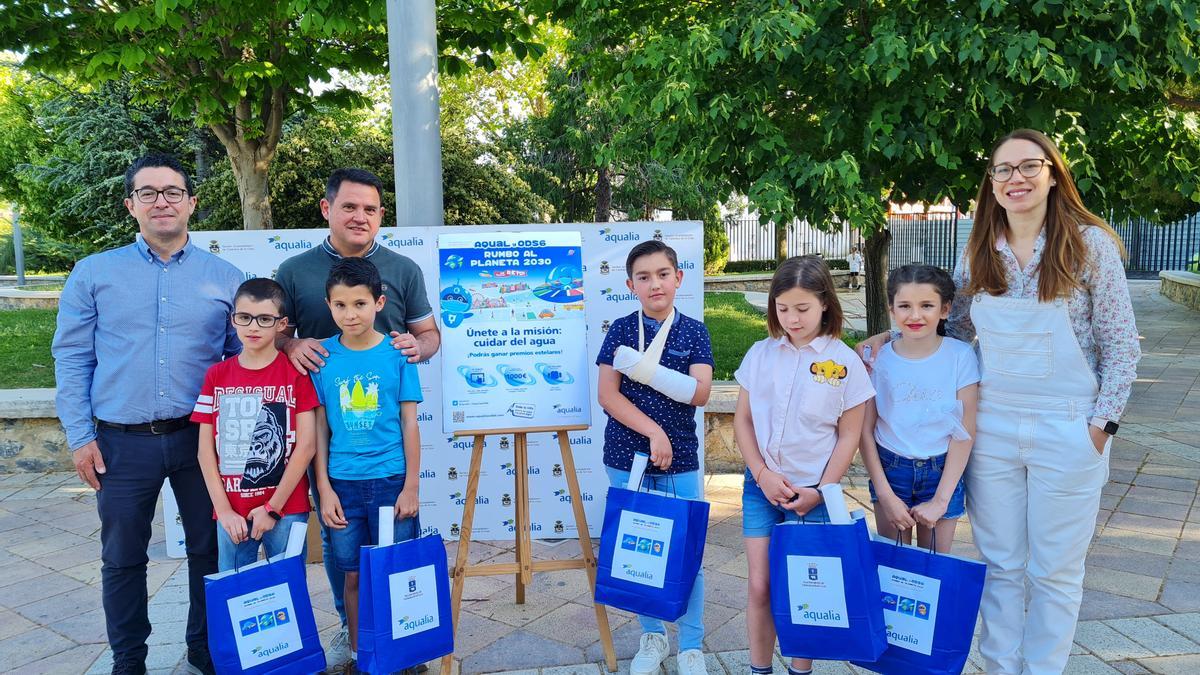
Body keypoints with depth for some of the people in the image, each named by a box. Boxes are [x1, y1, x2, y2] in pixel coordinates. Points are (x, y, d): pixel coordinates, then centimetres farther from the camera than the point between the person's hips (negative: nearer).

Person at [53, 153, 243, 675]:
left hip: (201, 437, 0)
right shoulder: (94, 273, 3)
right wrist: (80, 436, -2)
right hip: (122, 441, 0)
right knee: (122, 558, 11)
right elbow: (71, 358, 4)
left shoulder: (225, 277, 3)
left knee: (210, 549, 9)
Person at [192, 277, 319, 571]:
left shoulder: (296, 372, -3)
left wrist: (273, 507, -8)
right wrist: (224, 511, -3)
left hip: (287, 509, -2)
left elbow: (306, 445, -7)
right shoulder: (217, 375, 5)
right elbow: (206, 449, 4)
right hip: (231, 513, 3)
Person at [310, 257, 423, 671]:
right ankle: (358, 651, 29)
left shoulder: (396, 353, -4)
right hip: (343, 482, 1)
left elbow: (409, 424, -2)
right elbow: (319, 428, 2)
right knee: (353, 574, 11)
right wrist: (324, 488, -2)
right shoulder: (322, 356, -1)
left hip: (391, 480, -1)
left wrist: (411, 486, -4)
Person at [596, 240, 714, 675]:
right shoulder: (621, 330, 0)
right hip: (628, 457, 0)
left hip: (679, 459, 0)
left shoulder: (693, 332, 1)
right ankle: (652, 636, 29)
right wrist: (653, 431, -16)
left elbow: (700, 393, -11)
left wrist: (647, 369, -21)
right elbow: (606, 395, -8)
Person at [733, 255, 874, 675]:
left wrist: (821, 492, -8)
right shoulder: (761, 354, 1)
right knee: (760, 587, 6)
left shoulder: (845, 362, -6)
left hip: (812, 492, -2)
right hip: (762, 486, 2)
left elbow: (848, 436, -3)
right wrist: (762, 474, -6)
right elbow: (742, 420, 4)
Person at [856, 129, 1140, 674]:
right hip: (991, 428, 3)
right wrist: (893, 335, 5)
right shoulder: (978, 253, 3)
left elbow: (1120, 344, -3)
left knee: (1054, 570, 10)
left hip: (1067, 432, -3)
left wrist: (1102, 423, -8)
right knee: (999, 563, 13)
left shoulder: (1090, 244, -6)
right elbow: (956, 330, 14)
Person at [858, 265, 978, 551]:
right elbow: (865, 430, -4)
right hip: (890, 470, 1)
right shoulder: (879, 358, -8)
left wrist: (941, 500, -10)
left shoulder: (960, 356, -10)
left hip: (941, 472, 0)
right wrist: (885, 495, -9)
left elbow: (964, 432, -8)